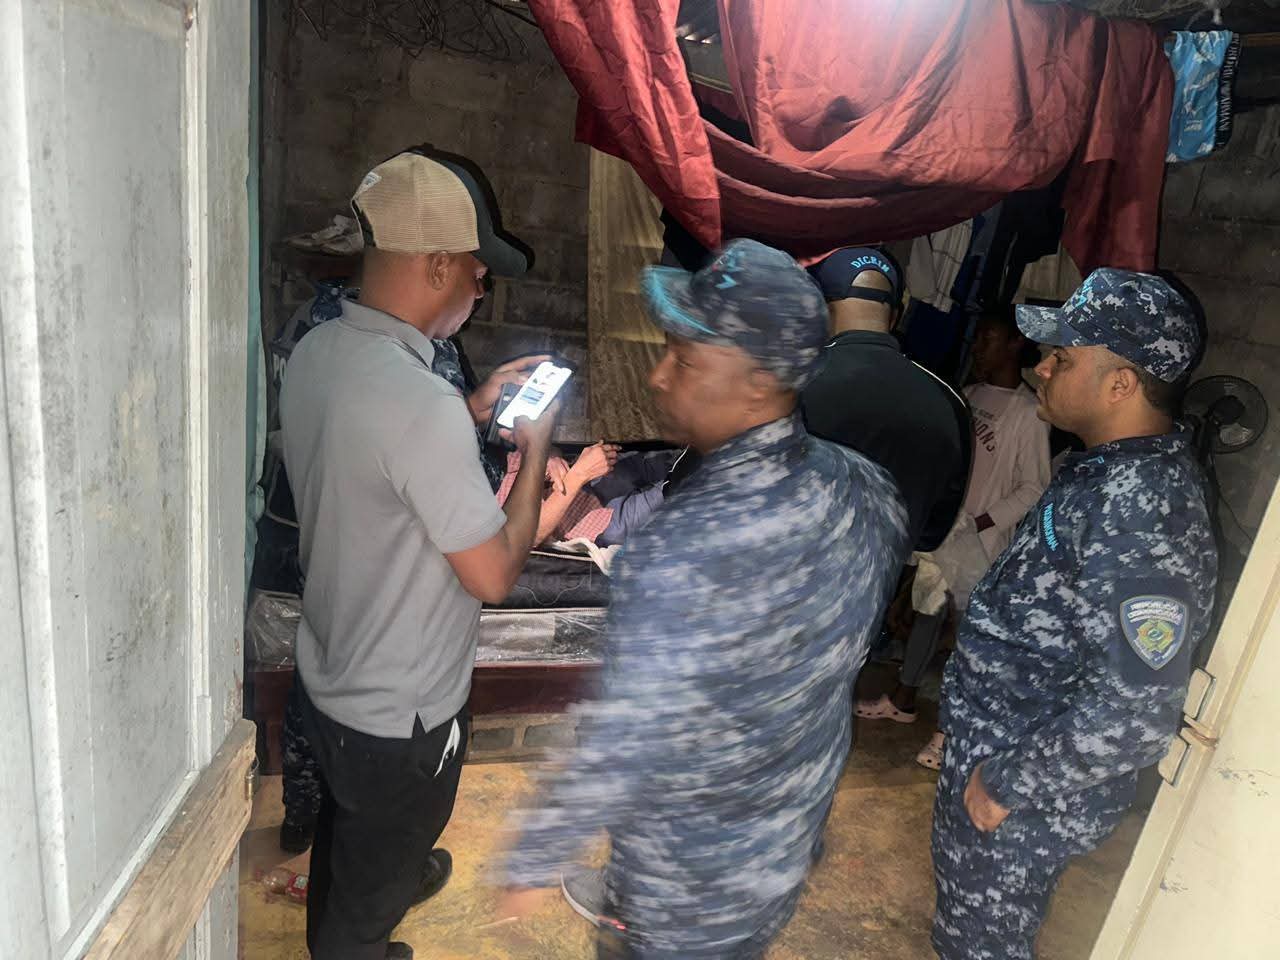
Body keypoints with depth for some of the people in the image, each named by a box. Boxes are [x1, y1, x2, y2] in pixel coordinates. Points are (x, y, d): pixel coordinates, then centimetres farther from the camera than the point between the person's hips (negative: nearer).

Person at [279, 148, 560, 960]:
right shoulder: (422, 404, -36)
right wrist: (535, 449, -14)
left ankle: (396, 874, 66)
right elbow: (494, 575, -26)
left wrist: (473, 412, 4)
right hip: (400, 712, -8)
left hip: (330, 675, 9)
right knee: (367, 892, 23)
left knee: (350, 822, 37)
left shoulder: (316, 352, -7)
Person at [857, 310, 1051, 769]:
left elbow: (1034, 488, -14)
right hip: (942, 525, 7)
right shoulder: (971, 394, 6)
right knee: (927, 612, 18)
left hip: (982, 541, -7)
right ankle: (903, 700, 35)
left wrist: (980, 522, -17)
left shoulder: (1029, 414, -15)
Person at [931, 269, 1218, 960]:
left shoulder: (1143, 513, -31)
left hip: (1022, 800, -8)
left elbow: (1136, 710, -33)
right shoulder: (1109, 468, 0)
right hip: (990, 748, 8)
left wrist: (1006, 782, -21)